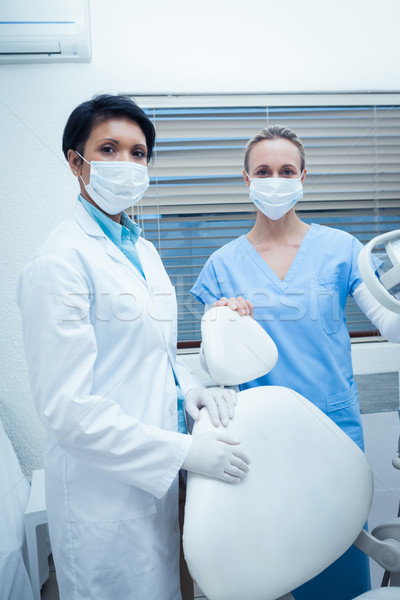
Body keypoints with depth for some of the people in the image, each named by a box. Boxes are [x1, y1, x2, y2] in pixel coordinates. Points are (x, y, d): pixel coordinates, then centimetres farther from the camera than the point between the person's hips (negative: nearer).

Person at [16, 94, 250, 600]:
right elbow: (65, 408, -22)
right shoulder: (60, 261, -18)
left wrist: (189, 388, -4)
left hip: (155, 476, 8)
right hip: (104, 490, -8)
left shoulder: (143, 251, 9)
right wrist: (184, 451, -21)